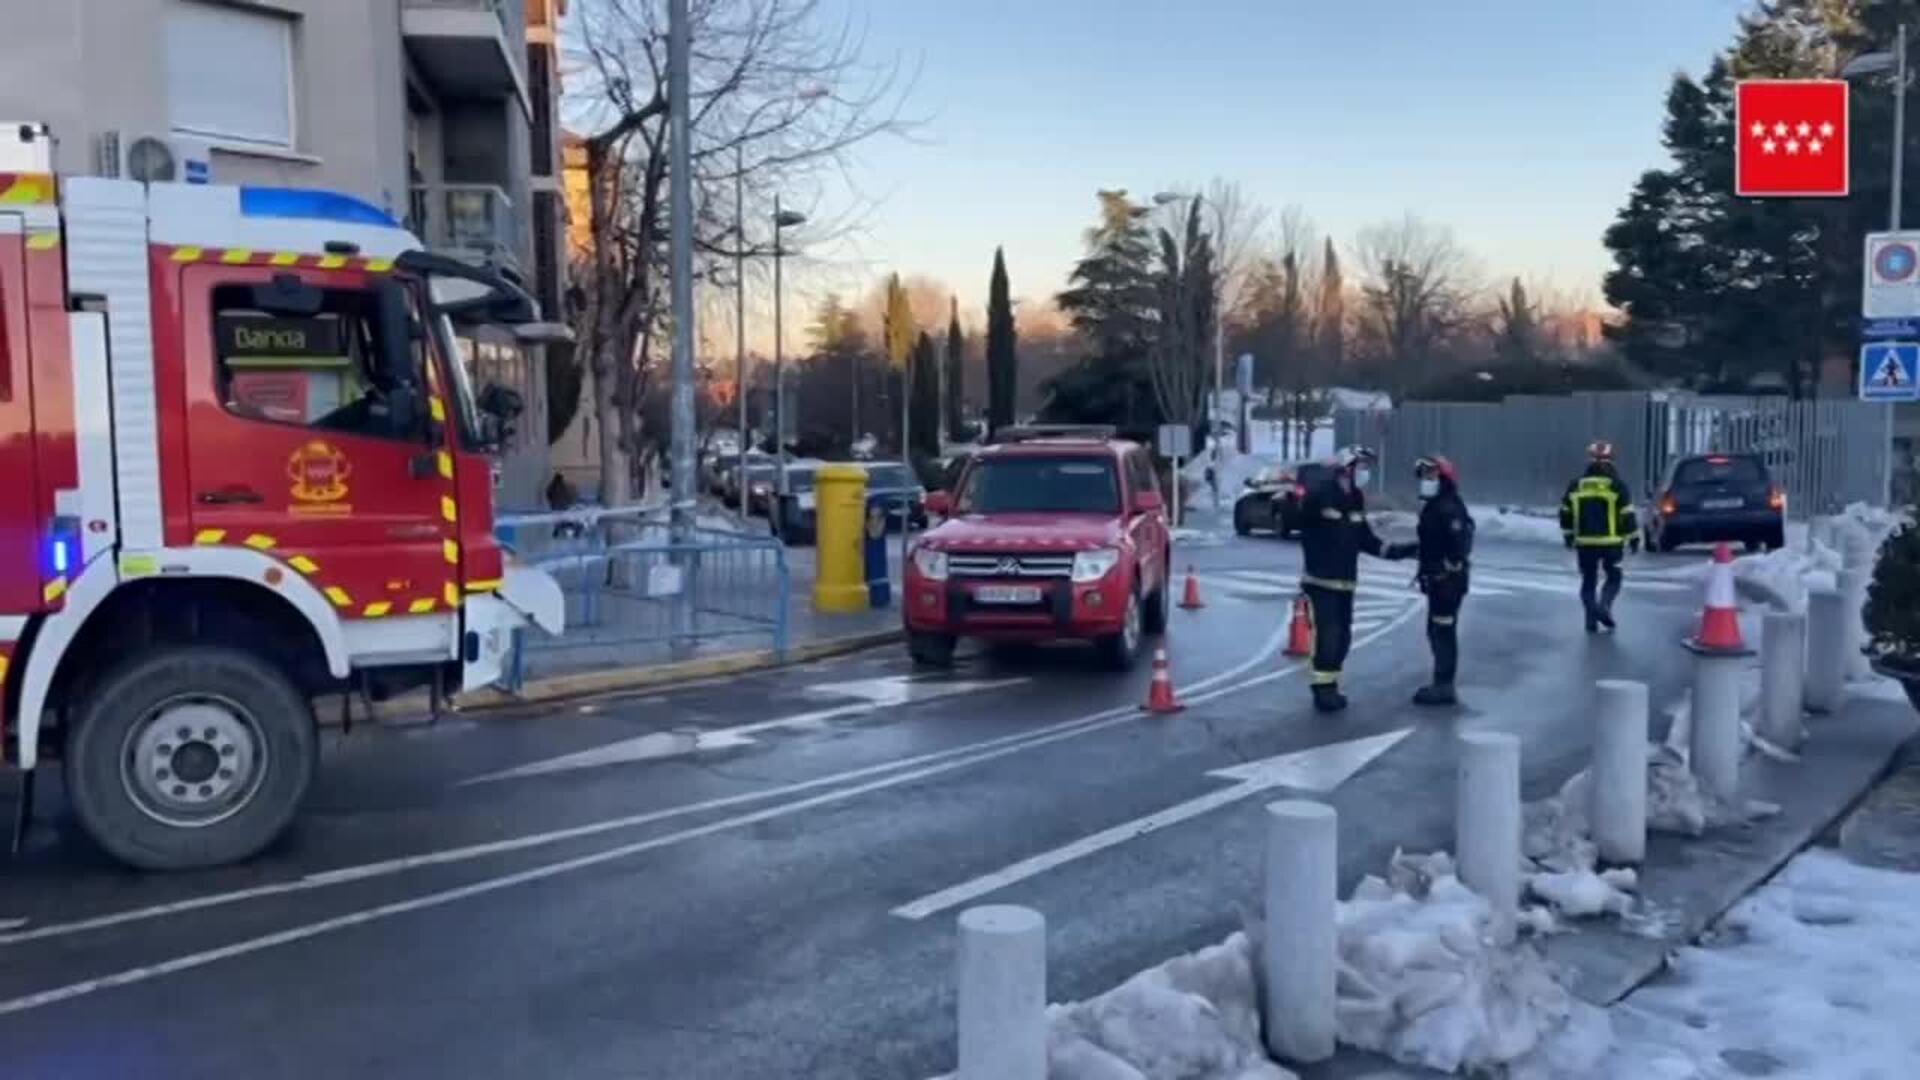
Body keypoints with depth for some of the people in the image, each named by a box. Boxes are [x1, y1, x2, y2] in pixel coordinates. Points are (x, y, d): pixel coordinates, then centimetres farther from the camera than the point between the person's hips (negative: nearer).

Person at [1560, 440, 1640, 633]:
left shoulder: (1576, 485, 4)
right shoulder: (1617, 486, -6)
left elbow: (1566, 513, 10)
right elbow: (1628, 515, -6)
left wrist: (1568, 536, 21)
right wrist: (1634, 538, 4)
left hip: (1585, 542, 2)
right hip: (1611, 542, -2)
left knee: (1588, 580, 10)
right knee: (1613, 577, 13)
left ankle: (1591, 620, 2)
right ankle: (1604, 606, -9)